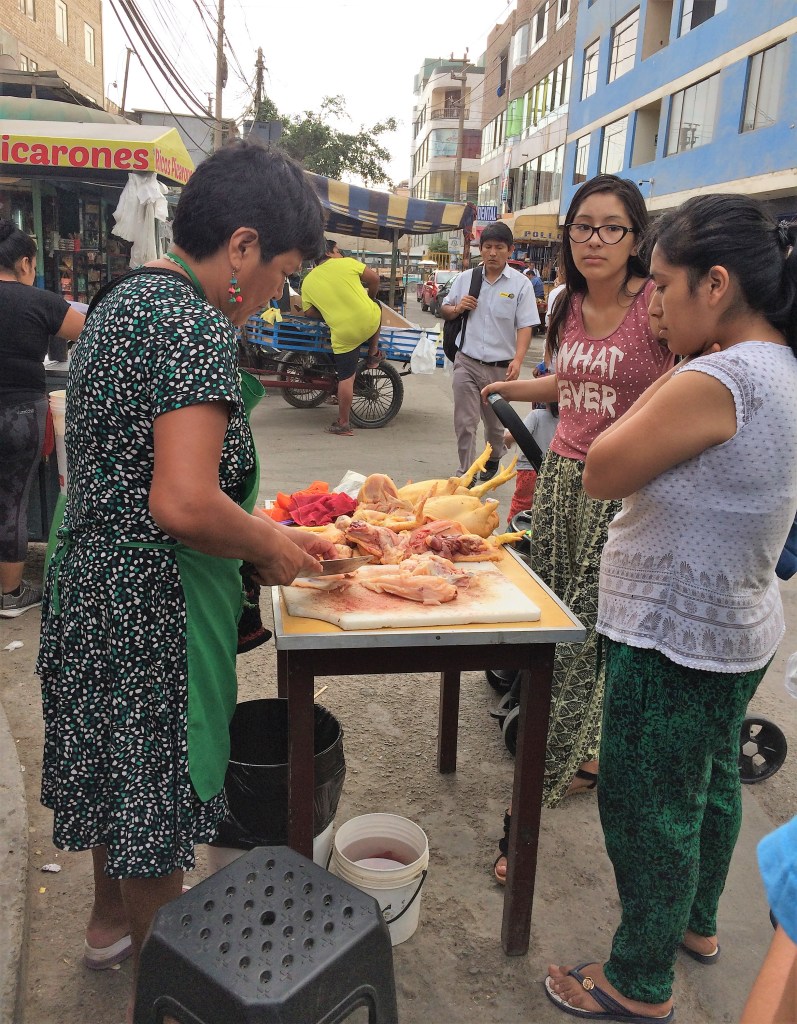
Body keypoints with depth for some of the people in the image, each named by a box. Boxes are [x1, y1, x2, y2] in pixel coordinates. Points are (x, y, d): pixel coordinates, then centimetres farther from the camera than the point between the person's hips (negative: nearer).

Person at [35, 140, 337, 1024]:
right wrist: (271, 545, -11)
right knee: (157, 782, 10)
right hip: (152, 597, -10)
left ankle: (110, 918, 49)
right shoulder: (197, 327, -21)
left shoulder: (122, 300, 10)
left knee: (117, 755, 25)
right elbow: (184, 505, -30)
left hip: (90, 574, 10)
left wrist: (254, 525, 12)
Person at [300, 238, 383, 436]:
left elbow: (310, 312, 11)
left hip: (344, 334, 0)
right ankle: (373, 352, 33)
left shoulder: (308, 281, 7)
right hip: (370, 322, 0)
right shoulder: (347, 263, 2)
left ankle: (343, 424, 14)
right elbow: (374, 278, 8)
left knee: (346, 379, 9)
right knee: (377, 307, 35)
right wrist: (370, 297, 27)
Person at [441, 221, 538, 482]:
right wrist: (456, 308, -7)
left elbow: (525, 326, -7)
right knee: (464, 423, -3)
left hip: (500, 367, -1)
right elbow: (444, 311, 17)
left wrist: (517, 360, -20)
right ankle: (465, 472, 6)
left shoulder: (520, 284, -3)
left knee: (495, 423, 16)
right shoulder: (465, 278, 6)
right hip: (467, 362, 1)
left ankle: (493, 460, 42)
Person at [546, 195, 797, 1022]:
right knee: (710, 781, 26)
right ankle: (697, 922, 50)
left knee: (646, 809, 8)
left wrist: (673, 370, -14)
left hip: (670, 638, -10)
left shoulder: (713, 383, -27)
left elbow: (600, 473, -18)